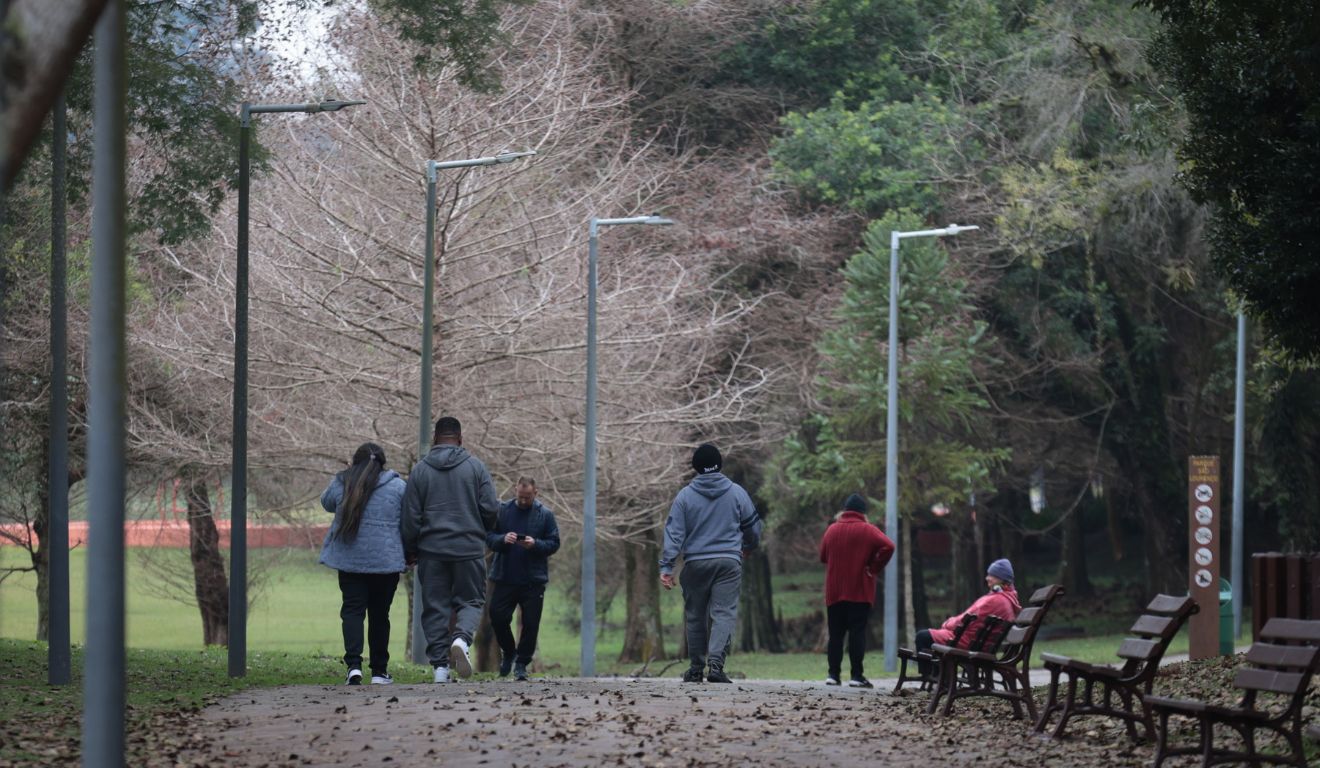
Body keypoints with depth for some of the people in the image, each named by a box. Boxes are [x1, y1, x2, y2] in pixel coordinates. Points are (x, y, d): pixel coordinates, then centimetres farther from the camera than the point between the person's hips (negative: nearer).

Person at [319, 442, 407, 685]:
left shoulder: (341, 483, 2)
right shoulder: (397, 486, -1)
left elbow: (326, 502, 21)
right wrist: (410, 553, 20)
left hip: (349, 559, 0)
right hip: (386, 559, 0)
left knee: (352, 610, 1)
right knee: (379, 613, 10)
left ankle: (354, 664, -18)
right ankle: (379, 670, 14)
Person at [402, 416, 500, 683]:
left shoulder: (420, 470, 2)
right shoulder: (475, 466, 1)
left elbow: (410, 517, 2)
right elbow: (491, 509, -2)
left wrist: (410, 551, 13)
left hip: (432, 550, 1)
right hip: (469, 548, -1)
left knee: (435, 606, 6)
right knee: (471, 601, 9)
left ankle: (439, 664, 0)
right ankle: (462, 638, -20)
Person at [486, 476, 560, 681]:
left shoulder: (545, 514, 1)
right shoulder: (502, 511, 4)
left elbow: (554, 544, 1)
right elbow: (488, 538, 4)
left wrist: (535, 544, -18)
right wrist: (503, 539, -17)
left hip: (533, 580, -1)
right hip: (505, 577, 1)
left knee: (530, 623, 0)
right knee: (498, 618, -2)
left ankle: (522, 664, 13)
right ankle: (508, 652, 25)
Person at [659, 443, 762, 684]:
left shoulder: (685, 496, 0)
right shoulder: (736, 493, 3)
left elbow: (674, 532, -4)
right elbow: (753, 527, 14)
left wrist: (666, 566, -5)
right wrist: (748, 546, 35)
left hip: (695, 563, 0)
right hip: (729, 562, 0)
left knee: (695, 616, 11)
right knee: (724, 614, -5)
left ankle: (696, 668, 16)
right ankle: (716, 662, -23)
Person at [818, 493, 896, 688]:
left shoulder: (832, 529, 7)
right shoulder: (867, 530, -5)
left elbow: (823, 556, 16)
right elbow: (888, 547, -19)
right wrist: (874, 568, -10)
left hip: (834, 591, 3)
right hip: (859, 591, -3)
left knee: (835, 633, 8)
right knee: (857, 632, -5)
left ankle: (833, 674, 4)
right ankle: (856, 675, -10)